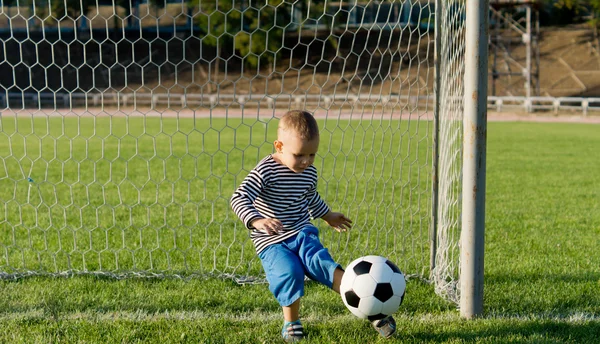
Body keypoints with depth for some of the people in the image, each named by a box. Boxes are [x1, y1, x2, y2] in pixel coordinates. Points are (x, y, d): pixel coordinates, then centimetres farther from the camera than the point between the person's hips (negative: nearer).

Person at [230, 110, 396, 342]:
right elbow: (239, 199, -24)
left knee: (319, 261, -25)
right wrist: (257, 221, -41)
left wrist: (328, 216, 43)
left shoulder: (310, 172, 4)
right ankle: (291, 322, -2)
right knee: (290, 273, -28)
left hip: (302, 233, 3)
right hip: (272, 243, -3)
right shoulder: (266, 171, -15)